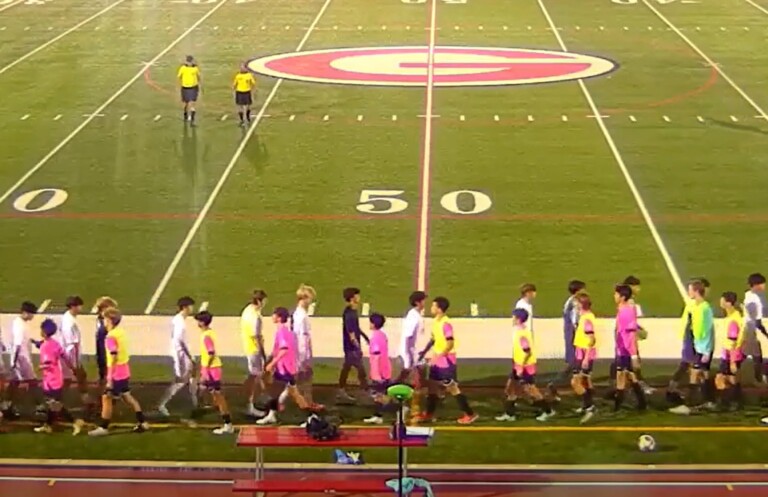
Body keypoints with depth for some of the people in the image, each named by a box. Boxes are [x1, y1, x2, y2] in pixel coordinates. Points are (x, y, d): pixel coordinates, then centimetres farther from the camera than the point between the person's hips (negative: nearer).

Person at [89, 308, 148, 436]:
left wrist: (110, 380, -21)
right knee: (127, 397, 19)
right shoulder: (121, 332, 6)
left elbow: (114, 359, -23)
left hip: (116, 374, -9)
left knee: (106, 398, 2)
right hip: (125, 372, 9)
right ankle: (142, 422, 21)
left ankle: (103, 427, 8)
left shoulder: (111, 336, -20)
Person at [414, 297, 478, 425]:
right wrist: (424, 351, 19)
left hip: (446, 359, -9)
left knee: (452, 387, -4)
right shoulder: (435, 321, 7)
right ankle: (429, 414, 24)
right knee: (432, 385, 13)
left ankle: (470, 414, 4)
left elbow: (450, 343, -26)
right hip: (437, 359, 9)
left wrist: (440, 355, -29)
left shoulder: (446, 323, -22)